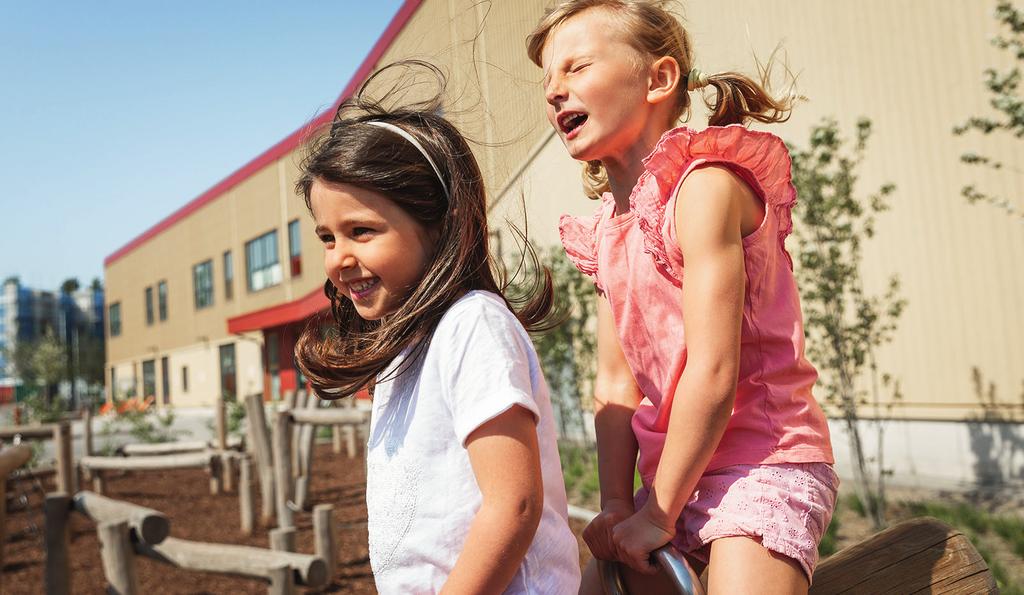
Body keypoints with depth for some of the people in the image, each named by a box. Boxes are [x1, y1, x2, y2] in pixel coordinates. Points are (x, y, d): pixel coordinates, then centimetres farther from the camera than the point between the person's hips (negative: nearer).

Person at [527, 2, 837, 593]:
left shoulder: (705, 184, -15)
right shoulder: (609, 226, 9)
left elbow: (713, 373, -19)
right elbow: (616, 383, 6)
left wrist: (658, 512, -13)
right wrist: (617, 506, -1)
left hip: (763, 461, -7)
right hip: (676, 468, 7)